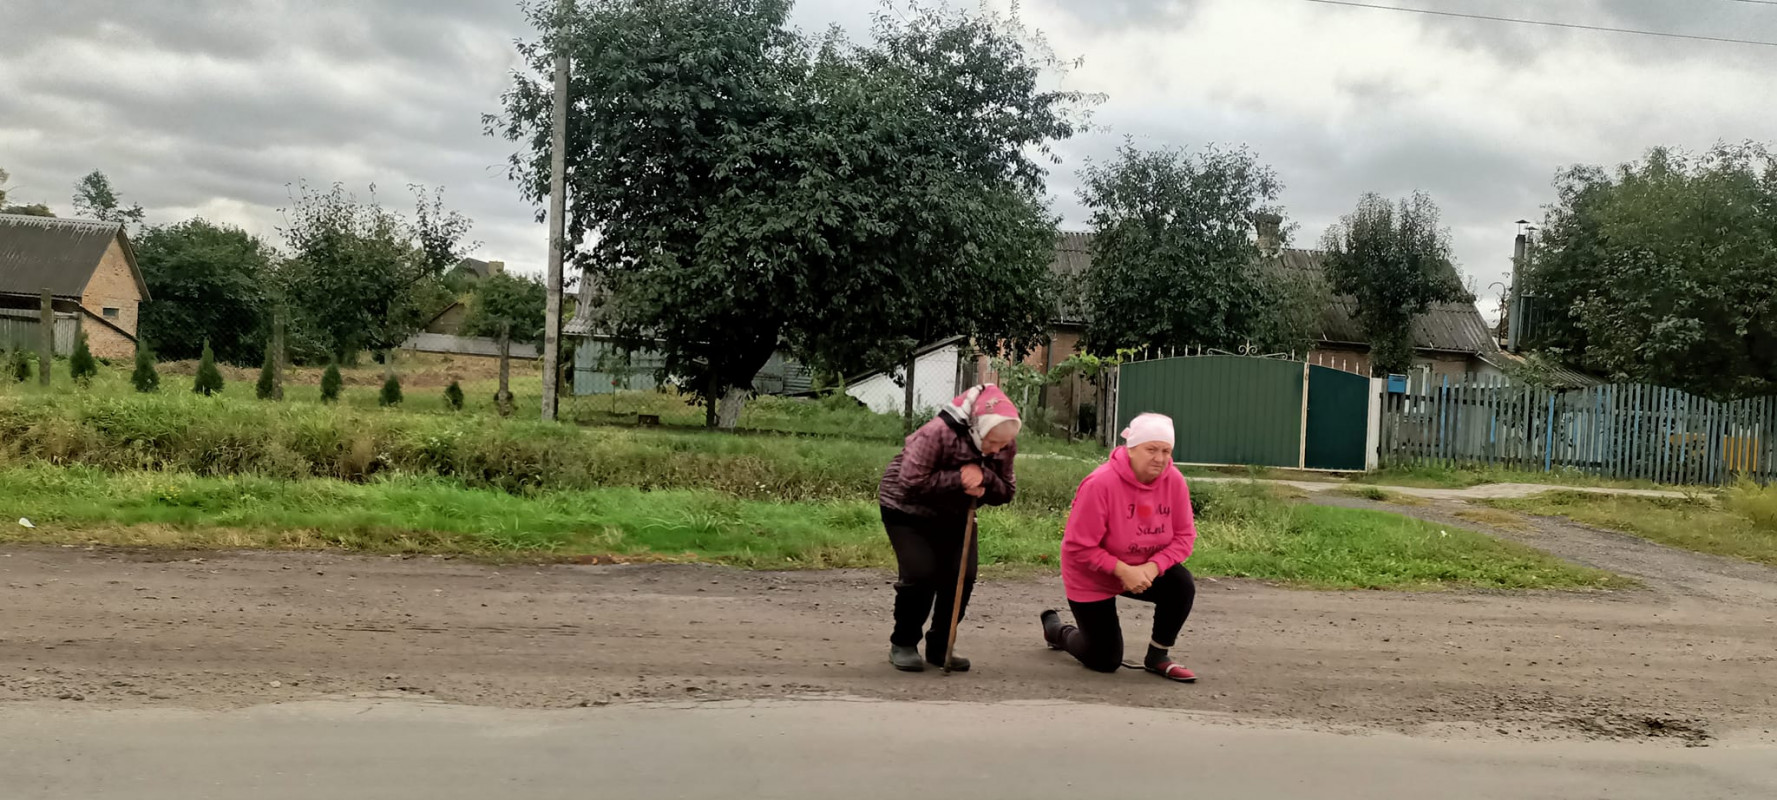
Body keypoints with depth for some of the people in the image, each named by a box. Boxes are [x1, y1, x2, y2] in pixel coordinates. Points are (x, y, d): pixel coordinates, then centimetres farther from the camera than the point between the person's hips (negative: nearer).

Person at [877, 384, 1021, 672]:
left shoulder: (1004, 444, -13)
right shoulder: (937, 433, -32)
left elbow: (1006, 492, -9)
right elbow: (911, 483, -33)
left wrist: (983, 477, -30)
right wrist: (959, 479, -36)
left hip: (953, 515, 6)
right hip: (908, 510, -5)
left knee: (963, 575, -8)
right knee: (921, 573, -18)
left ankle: (940, 646, 10)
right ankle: (903, 645, 3)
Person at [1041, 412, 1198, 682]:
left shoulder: (1174, 481, -16)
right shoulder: (1100, 484, -30)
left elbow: (1184, 535, -12)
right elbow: (1078, 547, -27)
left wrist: (1154, 566, -27)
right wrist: (1122, 570, -32)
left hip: (1144, 570, 4)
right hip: (1093, 579, -4)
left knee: (1182, 585, -25)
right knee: (1105, 661, 3)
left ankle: (1158, 657, -2)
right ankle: (1055, 627, 35)